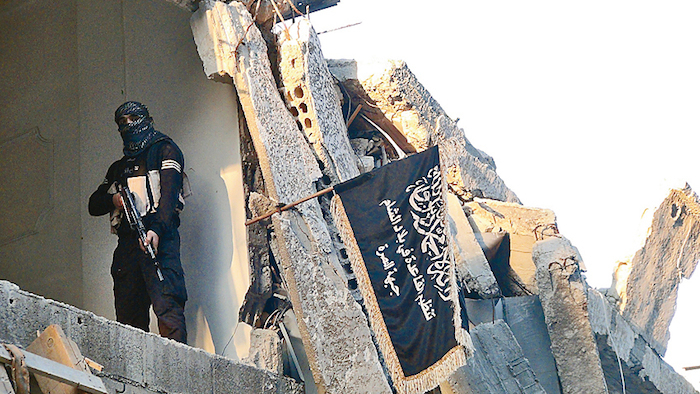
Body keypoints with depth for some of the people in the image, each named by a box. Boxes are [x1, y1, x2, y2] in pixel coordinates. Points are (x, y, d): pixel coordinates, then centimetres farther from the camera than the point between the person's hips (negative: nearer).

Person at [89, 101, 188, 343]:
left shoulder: (165, 150, 12)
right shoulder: (119, 167, 31)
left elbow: (169, 193, -4)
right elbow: (94, 205, 28)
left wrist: (157, 230, -20)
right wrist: (113, 199, 3)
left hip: (158, 236, -6)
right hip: (127, 241, 6)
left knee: (167, 306, -21)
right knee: (128, 317, -2)